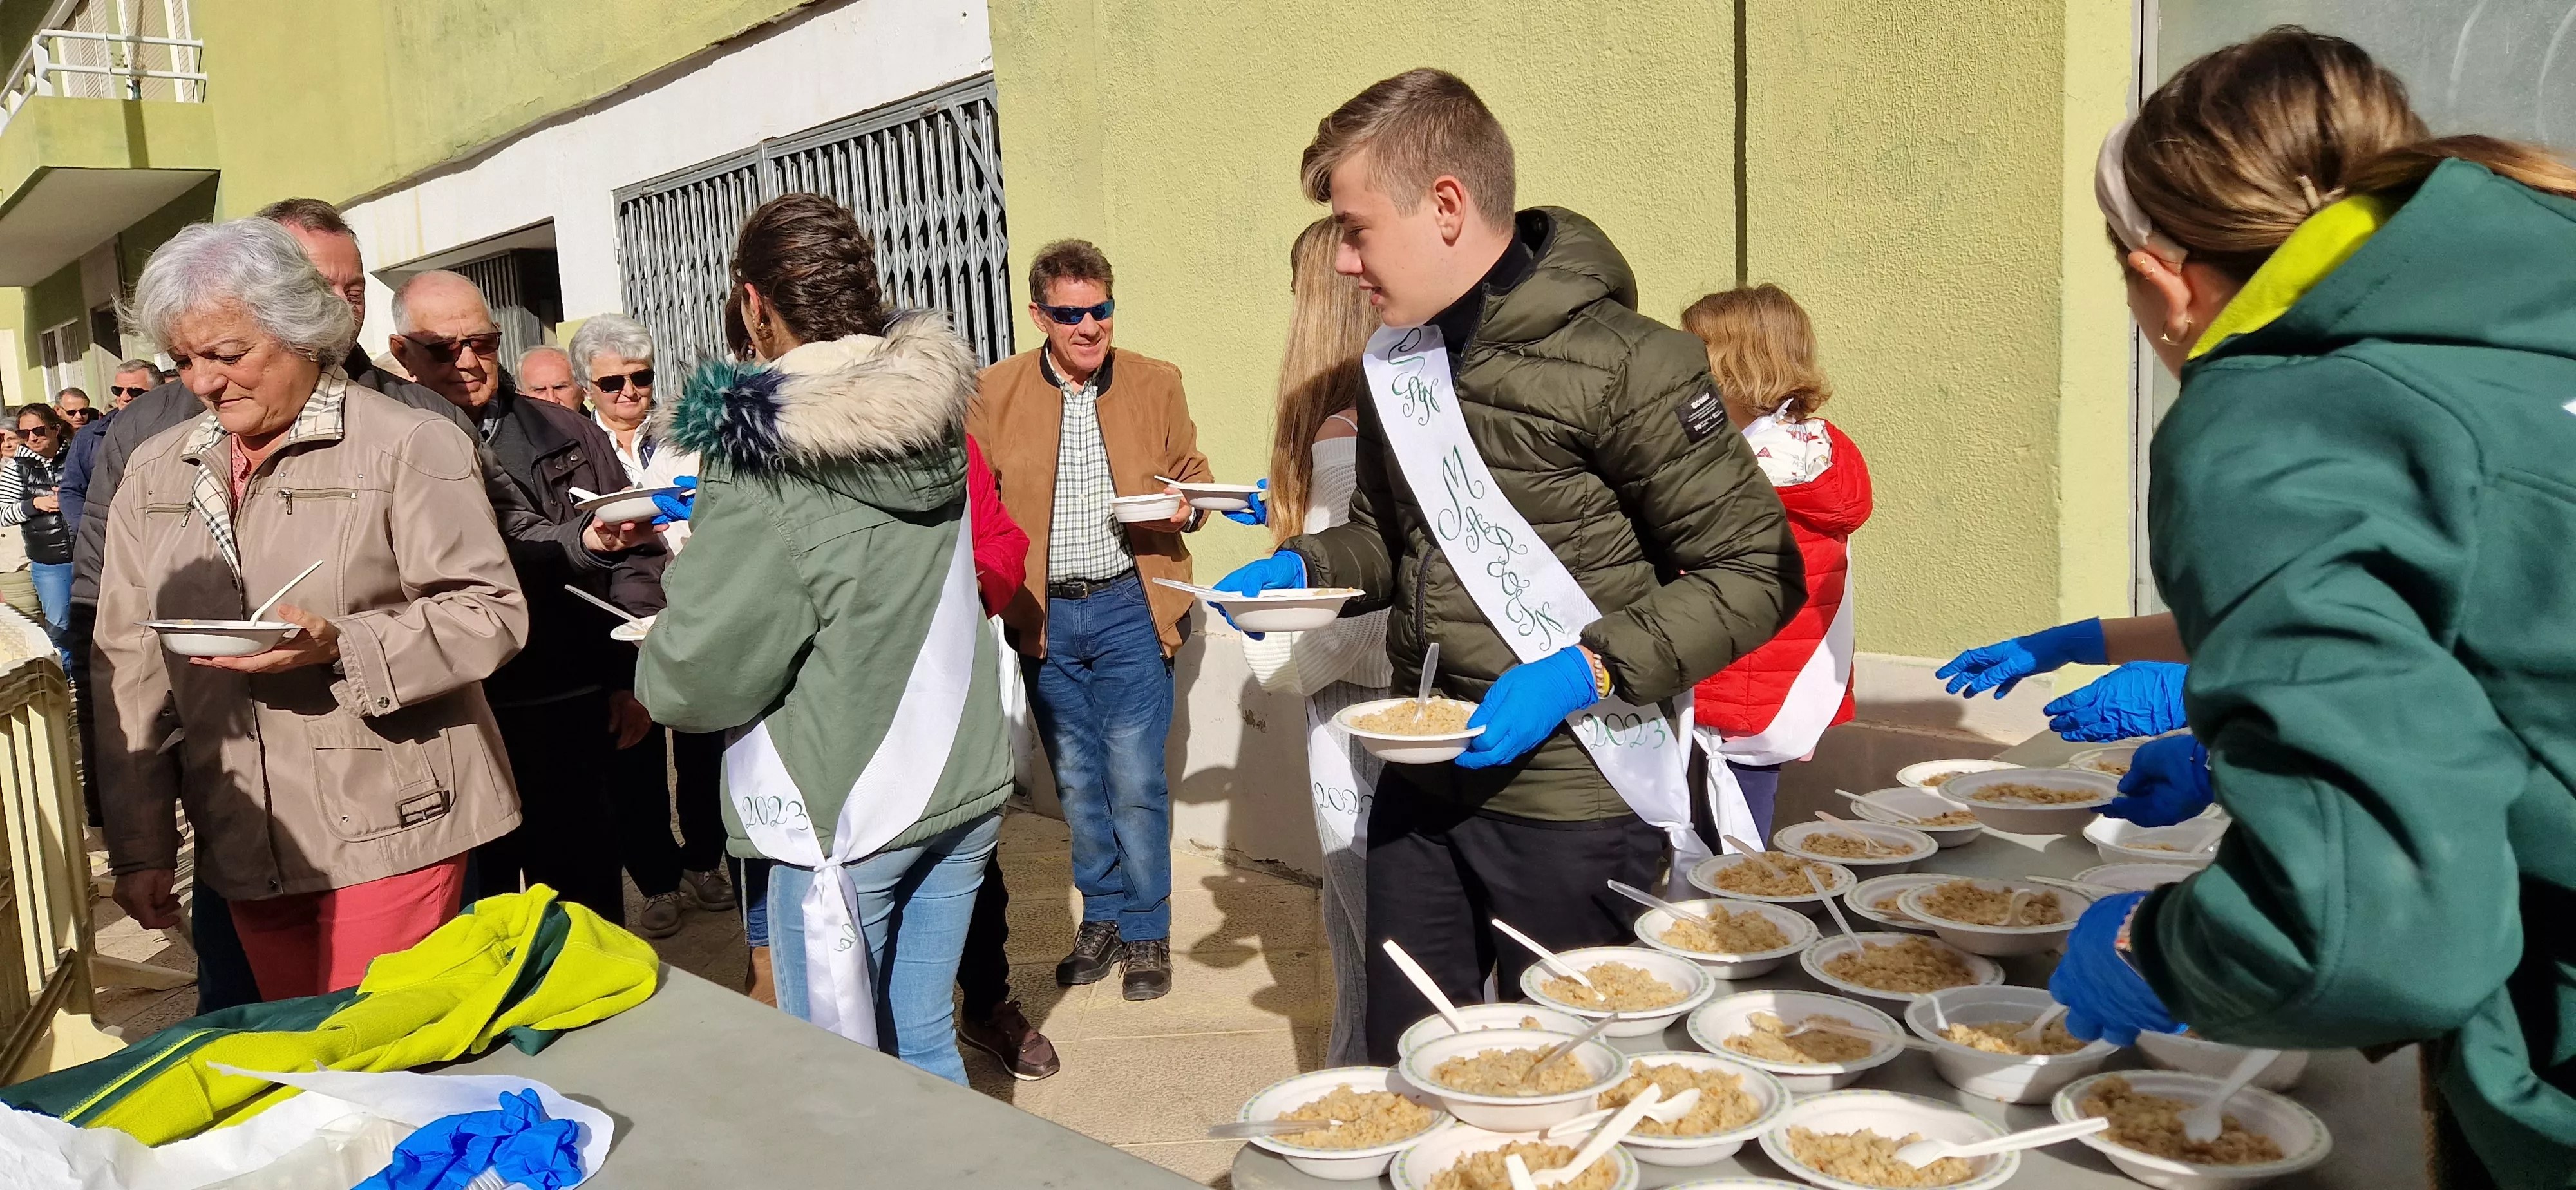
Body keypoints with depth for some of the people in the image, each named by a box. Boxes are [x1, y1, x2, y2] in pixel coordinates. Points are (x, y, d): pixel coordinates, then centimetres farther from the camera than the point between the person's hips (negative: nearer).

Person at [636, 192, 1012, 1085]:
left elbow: (695, 678, -16)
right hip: (965, 784, 6)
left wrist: (655, 664, 7)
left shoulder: (765, 457, -18)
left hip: (844, 816, -6)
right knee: (925, 1046, 17)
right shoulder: (935, 416, 2)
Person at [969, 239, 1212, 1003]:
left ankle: (1146, 930, 16)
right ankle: (1102, 916, 30)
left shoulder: (1156, 384, 2)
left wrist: (1184, 508, -11)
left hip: (1129, 605, -1)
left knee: (1135, 780, -1)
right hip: (1043, 616, 2)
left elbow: (1195, 477, 11)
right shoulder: (994, 393, 1)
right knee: (1076, 783, 12)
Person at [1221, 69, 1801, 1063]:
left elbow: (1758, 573, -13)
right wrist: (1303, 568, 3)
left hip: (1573, 805, -6)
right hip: (1422, 788, 7)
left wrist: (1588, 670, -22)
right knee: (1404, 1075, 17)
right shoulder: (1395, 367, 8)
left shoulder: (1625, 365, -16)